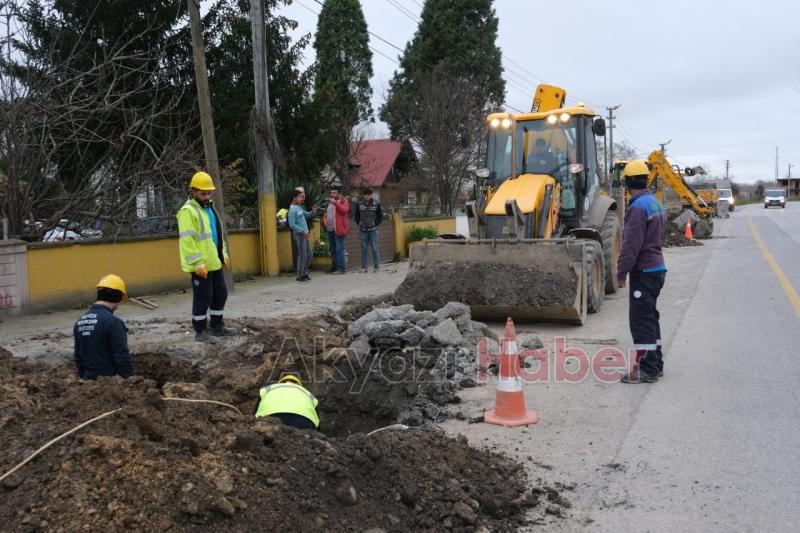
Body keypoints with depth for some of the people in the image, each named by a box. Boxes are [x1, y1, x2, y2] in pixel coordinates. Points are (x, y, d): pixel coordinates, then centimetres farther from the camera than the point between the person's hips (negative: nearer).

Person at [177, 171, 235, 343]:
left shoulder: (209, 208, 15)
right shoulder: (188, 211, -14)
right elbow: (187, 240, -21)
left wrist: (224, 254, 18)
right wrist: (197, 263, -24)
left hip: (214, 263, 9)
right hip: (200, 265, -9)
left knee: (220, 294, 16)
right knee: (203, 298, -2)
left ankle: (217, 326, 29)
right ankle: (200, 332, 10)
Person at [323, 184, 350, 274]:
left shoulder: (344, 201, -2)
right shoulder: (330, 202, 21)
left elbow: (344, 210, -22)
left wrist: (335, 202, -25)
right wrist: (324, 220, 16)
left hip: (339, 229, -8)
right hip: (330, 230, 8)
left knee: (339, 249, -10)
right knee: (332, 250, 13)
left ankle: (341, 268, -8)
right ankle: (335, 267, 22)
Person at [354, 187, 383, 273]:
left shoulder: (376, 204, 0)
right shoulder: (359, 204, 4)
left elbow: (380, 216, 5)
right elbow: (356, 216, 14)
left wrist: (375, 224, -3)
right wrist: (359, 224, 3)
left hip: (373, 230, -2)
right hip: (363, 230, 2)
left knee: (375, 249, 0)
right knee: (363, 249, 6)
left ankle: (376, 267, 5)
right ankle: (364, 267, 11)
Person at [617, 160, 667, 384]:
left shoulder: (638, 207, -17)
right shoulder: (655, 203, 13)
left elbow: (631, 245, -22)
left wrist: (622, 270, -15)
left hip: (644, 271, -10)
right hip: (657, 267, 10)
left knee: (641, 319, -5)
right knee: (650, 317, 17)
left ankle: (647, 369, -2)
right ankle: (655, 364, 25)